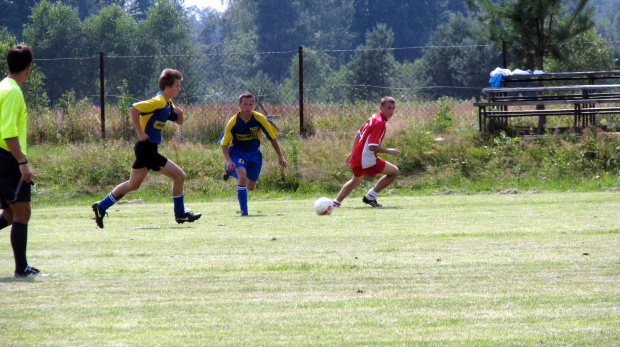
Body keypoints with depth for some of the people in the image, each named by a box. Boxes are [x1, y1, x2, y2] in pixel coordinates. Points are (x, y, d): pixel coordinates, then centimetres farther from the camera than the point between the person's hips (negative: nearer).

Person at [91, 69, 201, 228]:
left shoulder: (168, 104, 13)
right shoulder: (158, 102, -17)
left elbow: (179, 121, 24)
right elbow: (134, 109, -26)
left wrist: (180, 113, 1)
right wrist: (140, 133, -23)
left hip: (146, 149, 10)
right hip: (147, 148, -10)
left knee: (133, 185, 17)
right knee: (179, 175, -7)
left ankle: (101, 206, 22)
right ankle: (180, 214, 2)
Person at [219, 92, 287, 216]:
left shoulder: (260, 119, -17)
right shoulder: (233, 122, -21)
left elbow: (272, 137, -5)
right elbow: (224, 143, -13)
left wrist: (280, 156, -5)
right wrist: (228, 160, -28)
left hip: (254, 153, 3)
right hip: (237, 152, -3)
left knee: (250, 187, 9)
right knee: (242, 176, -30)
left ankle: (232, 172, 39)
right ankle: (243, 210, -20)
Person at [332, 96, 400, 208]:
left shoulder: (374, 117, 10)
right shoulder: (379, 122, -20)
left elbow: (358, 134, 20)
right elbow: (372, 146, -25)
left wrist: (353, 153, 27)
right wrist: (388, 151, -12)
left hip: (357, 156, 10)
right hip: (366, 159, -10)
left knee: (356, 181, 33)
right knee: (394, 171, -7)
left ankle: (336, 202, 41)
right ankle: (370, 196, 0)